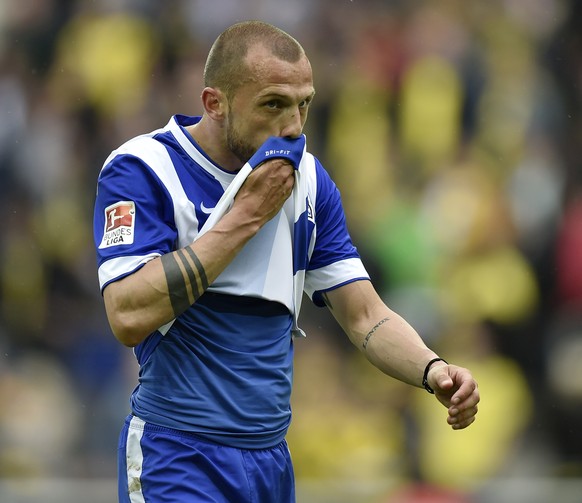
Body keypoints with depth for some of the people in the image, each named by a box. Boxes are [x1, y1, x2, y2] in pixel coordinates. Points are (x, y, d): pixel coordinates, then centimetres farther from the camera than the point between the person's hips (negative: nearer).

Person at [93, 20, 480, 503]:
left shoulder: (308, 180, 7)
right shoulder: (140, 170, -10)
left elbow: (366, 317, 7)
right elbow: (129, 317, -23)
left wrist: (432, 371, -14)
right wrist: (248, 214, -18)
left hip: (273, 461, 6)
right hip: (177, 460, -6)